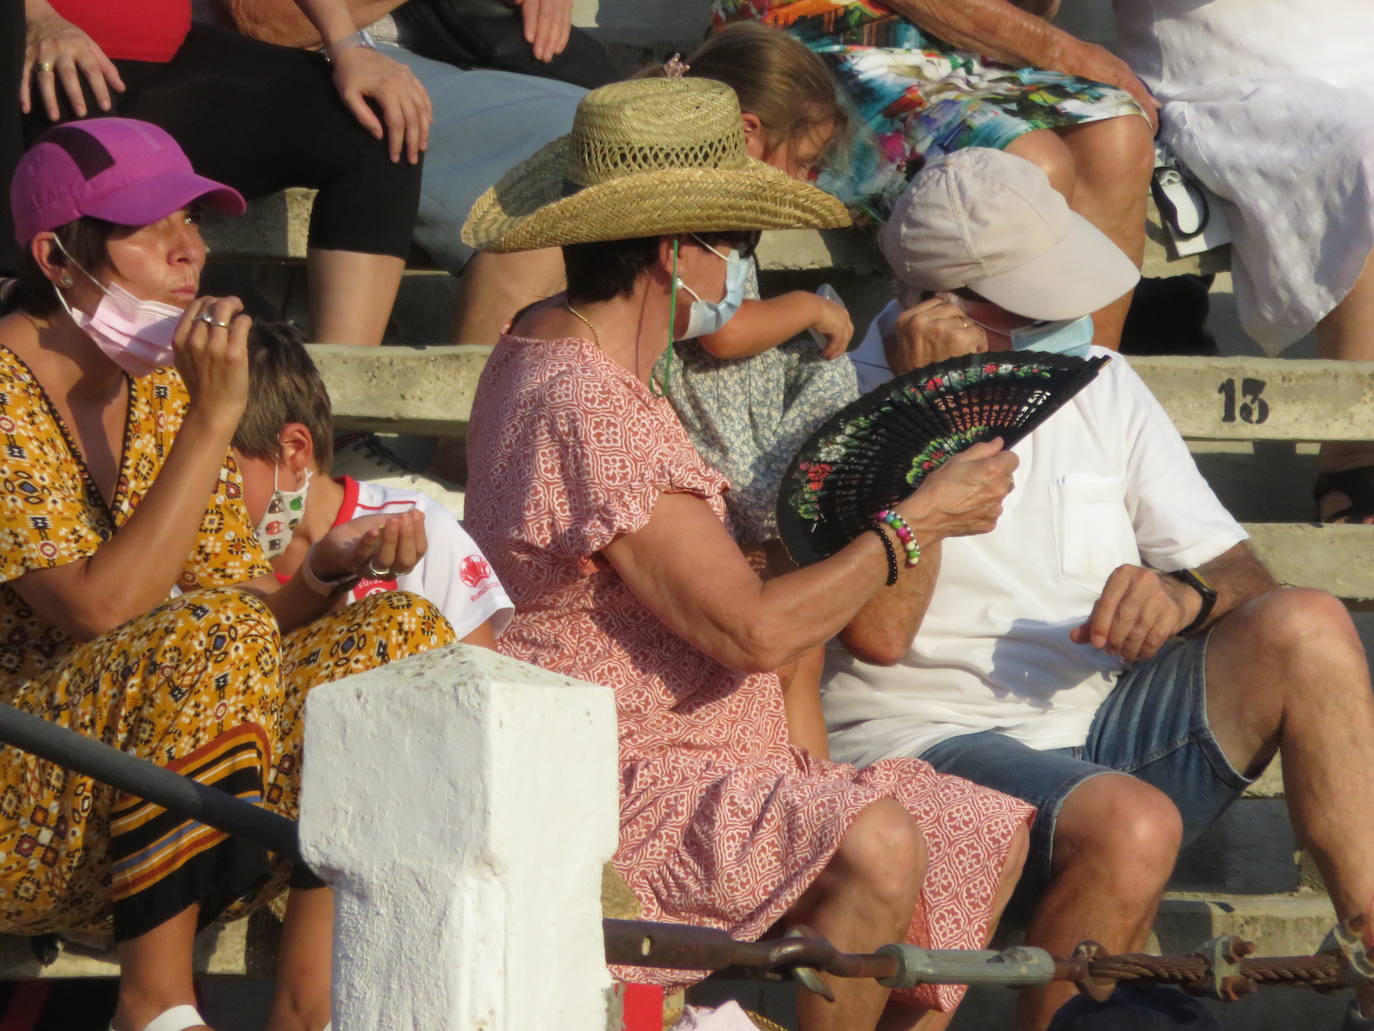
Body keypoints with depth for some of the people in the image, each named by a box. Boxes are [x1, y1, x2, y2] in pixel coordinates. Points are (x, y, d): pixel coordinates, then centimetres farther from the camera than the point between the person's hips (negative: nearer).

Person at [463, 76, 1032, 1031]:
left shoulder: (543, 345, 14)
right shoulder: (590, 414, -21)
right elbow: (756, 630, -24)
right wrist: (914, 522, -14)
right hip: (618, 793, -11)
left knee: (985, 838, 6)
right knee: (875, 845, -33)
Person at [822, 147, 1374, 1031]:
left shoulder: (1099, 384, 14)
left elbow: (1244, 581, 10)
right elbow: (878, 633, -19)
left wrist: (1186, 597, -15)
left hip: (1103, 731, 6)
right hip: (931, 742, -6)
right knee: (1132, 826, -36)